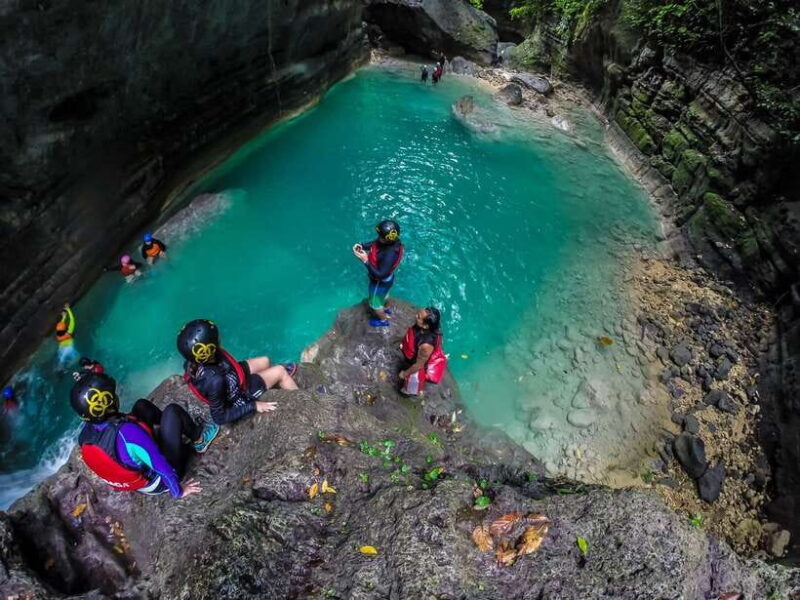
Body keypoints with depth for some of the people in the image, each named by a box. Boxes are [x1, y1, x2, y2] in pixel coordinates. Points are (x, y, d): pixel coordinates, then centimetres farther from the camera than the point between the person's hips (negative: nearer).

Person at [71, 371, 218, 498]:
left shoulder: (85, 434, -17)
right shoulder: (127, 432, -40)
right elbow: (162, 467, -33)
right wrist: (178, 492, -15)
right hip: (159, 481, -6)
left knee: (142, 405, 5)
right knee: (172, 411, -5)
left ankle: (181, 429, 25)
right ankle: (199, 439, 21)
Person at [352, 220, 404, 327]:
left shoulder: (390, 255, -44)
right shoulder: (389, 241, -20)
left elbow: (380, 275, -36)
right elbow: (373, 244, 1)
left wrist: (365, 261, -38)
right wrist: (362, 246, -18)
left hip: (381, 282, -7)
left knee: (375, 303, 22)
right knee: (382, 295, 37)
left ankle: (383, 320, 49)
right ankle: (385, 309, 66)